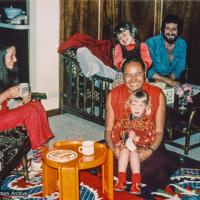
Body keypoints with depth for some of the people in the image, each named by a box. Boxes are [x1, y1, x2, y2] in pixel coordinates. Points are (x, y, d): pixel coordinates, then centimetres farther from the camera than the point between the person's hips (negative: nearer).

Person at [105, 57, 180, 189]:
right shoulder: (113, 95, -4)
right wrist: (114, 150, -21)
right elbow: (109, 129, -2)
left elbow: (159, 131, -7)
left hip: (148, 147, -1)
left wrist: (149, 151, -25)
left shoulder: (158, 95, -8)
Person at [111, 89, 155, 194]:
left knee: (133, 152, -31)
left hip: (140, 147, -2)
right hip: (125, 143, 2)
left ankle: (136, 181, -29)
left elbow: (150, 139, -13)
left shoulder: (148, 122, -4)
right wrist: (117, 144, -9)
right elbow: (115, 131, 2)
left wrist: (136, 139, -24)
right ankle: (121, 179, -25)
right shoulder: (125, 118, 2)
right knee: (124, 151, -28)